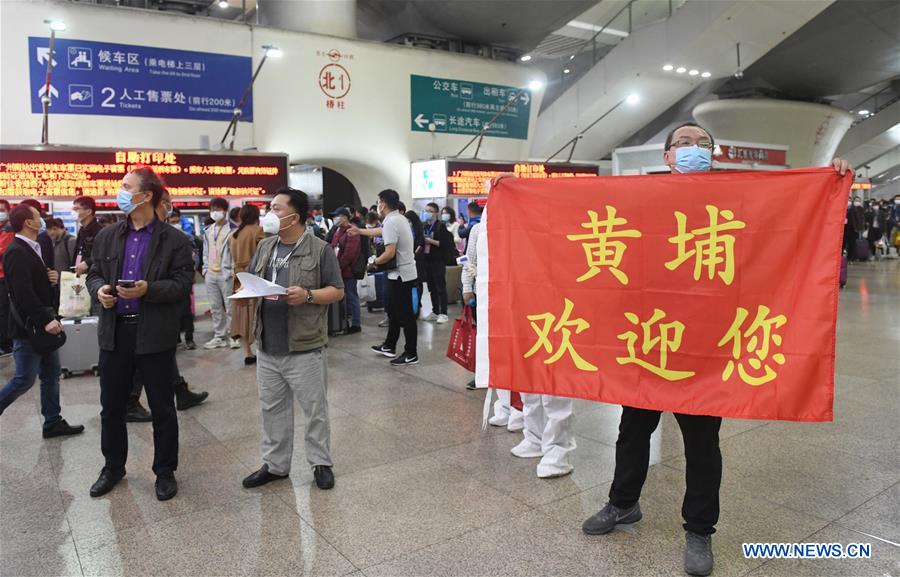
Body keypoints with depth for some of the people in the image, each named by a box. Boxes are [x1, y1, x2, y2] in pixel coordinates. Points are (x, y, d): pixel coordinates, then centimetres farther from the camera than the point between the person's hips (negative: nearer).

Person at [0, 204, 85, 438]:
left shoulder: (33, 248, 13)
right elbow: (23, 293, -25)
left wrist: (54, 276, 0)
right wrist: (46, 320, -28)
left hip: (43, 325, 10)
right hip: (28, 328, -10)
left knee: (51, 375, 13)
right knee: (24, 380, -1)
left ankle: (53, 423, 20)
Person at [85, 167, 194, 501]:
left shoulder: (174, 240, -5)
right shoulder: (107, 236, 10)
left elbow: (183, 283, -8)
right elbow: (94, 273, 15)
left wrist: (149, 289, -23)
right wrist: (99, 289, -7)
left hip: (155, 335, -4)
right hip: (114, 332, 5)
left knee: (162, 409, 7)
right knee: (111, 407, 16)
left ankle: (165, 471, 23)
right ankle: (113, 467, 35)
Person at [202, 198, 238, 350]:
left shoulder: (231, 230, -6)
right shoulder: (208, 231, 16)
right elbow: (205, 252, 20)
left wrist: (231, 271, -13)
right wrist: (205, 268, 10)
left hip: (225, 274, -7)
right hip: (210, 274, 7)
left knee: (230, 306, -3)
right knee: (215, 307, 10)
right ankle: (219, 337, 17)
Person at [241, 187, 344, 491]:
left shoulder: (319, 249, -6)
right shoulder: (265, 247, 11)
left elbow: (337, 291, -5)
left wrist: (308, 296, -21)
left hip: (305, 348, -5)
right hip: (268, 347, 6)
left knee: (315, 409, 7)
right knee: (272, 408, 15)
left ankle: (321, 463, 22)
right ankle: (275, 464, 30)